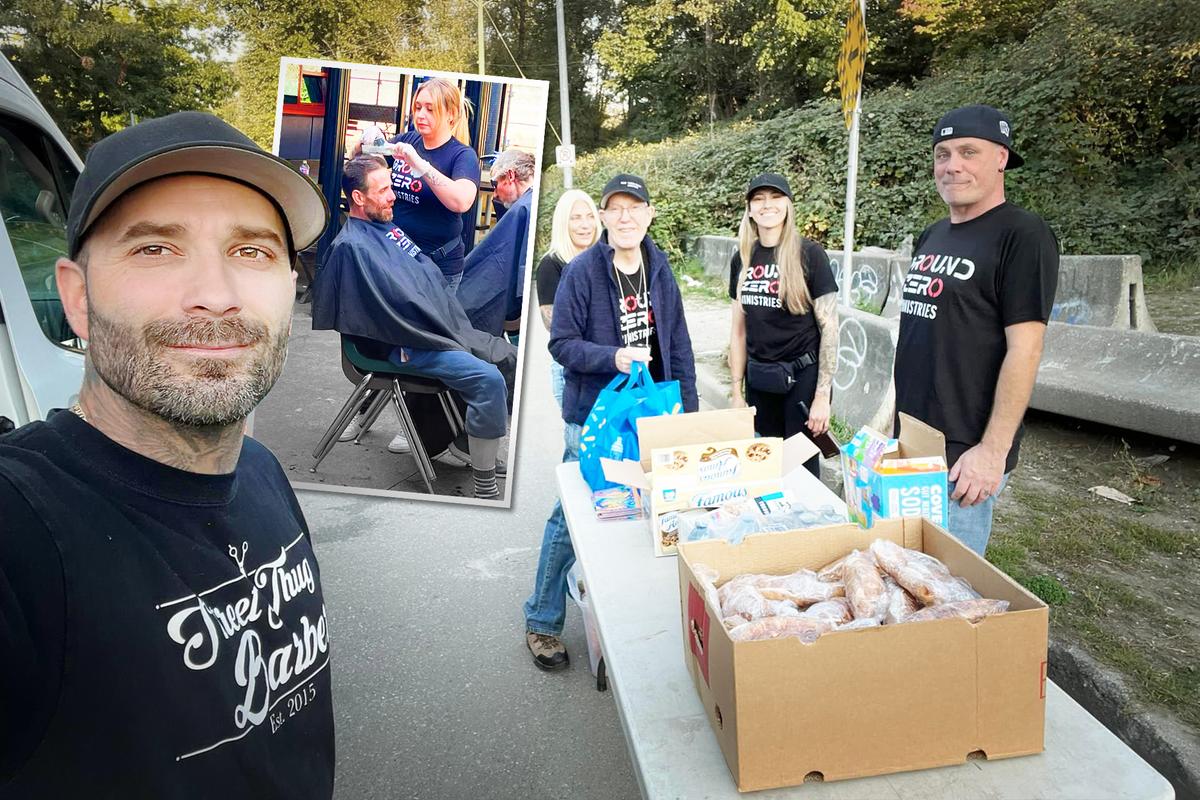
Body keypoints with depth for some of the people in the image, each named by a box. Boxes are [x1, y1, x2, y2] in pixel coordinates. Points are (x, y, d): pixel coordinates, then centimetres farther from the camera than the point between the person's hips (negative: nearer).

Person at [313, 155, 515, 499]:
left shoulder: (387, 228, 17)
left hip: (441, 330, 10)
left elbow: (431, 279, 20)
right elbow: (392, 306, -17)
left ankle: (468, 442, 16)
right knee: (488, 378, -25)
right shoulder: (350, 246, -11)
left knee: (508, 357, 6)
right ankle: (485, 486, -16)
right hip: (407, 346, -10)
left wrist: (460, 327, 10)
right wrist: (449, 339, -14)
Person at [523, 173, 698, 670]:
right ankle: (542, 623, 19)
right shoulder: (582, 271, -10)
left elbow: (678, 345, 9)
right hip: (594, 416, -5)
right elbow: (562, 344, -10)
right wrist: (613, 357, -25)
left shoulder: (660, 271, 5)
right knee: (573, 516, 1)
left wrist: (688, 410, 6)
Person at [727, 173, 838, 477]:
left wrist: (823, 395, -12)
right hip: (759, 380, 4)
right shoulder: (742, 259, 5)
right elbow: (739, 330, 10)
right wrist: (737, 392, 8)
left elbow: (829, 326, -9)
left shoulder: (809, 254, -8)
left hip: (802, 377, -4)